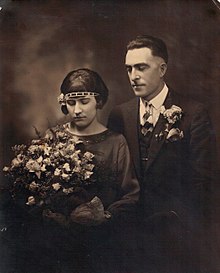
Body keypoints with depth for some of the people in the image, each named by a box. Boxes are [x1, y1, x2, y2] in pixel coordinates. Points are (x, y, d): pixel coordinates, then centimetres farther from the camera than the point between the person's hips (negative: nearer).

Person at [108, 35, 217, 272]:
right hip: (130, 230, 3)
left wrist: (195, 232, -9)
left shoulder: (193, 113, -9)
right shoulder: (119, 114, 3)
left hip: (175, 233, -3)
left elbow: (201, 179, -9)